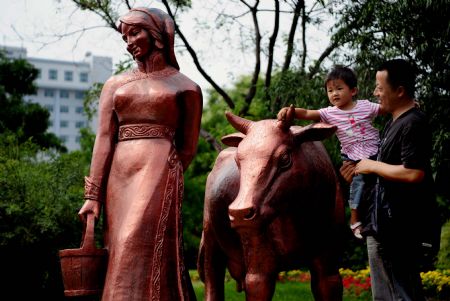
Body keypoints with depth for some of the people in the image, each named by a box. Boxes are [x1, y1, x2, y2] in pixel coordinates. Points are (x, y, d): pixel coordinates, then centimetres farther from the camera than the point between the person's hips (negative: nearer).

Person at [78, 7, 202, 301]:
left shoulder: (186, 88, 8)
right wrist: (93, 194, -2)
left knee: (141, 252, -11)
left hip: (159, 174, -3)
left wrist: (165, 176, 5)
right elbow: (104, 140, 5)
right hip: (117, 178, 4)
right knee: (121, 253, 4)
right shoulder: (115, 84, 14)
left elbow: (188, 149, 9)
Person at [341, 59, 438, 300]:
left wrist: (373, 166, -16)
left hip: (400, 229, -11)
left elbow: (413, 173, -27)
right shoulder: (394, 122, 14)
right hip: (384, 226, 11)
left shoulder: (413, 124, -18)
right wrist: (362, 168, 12)